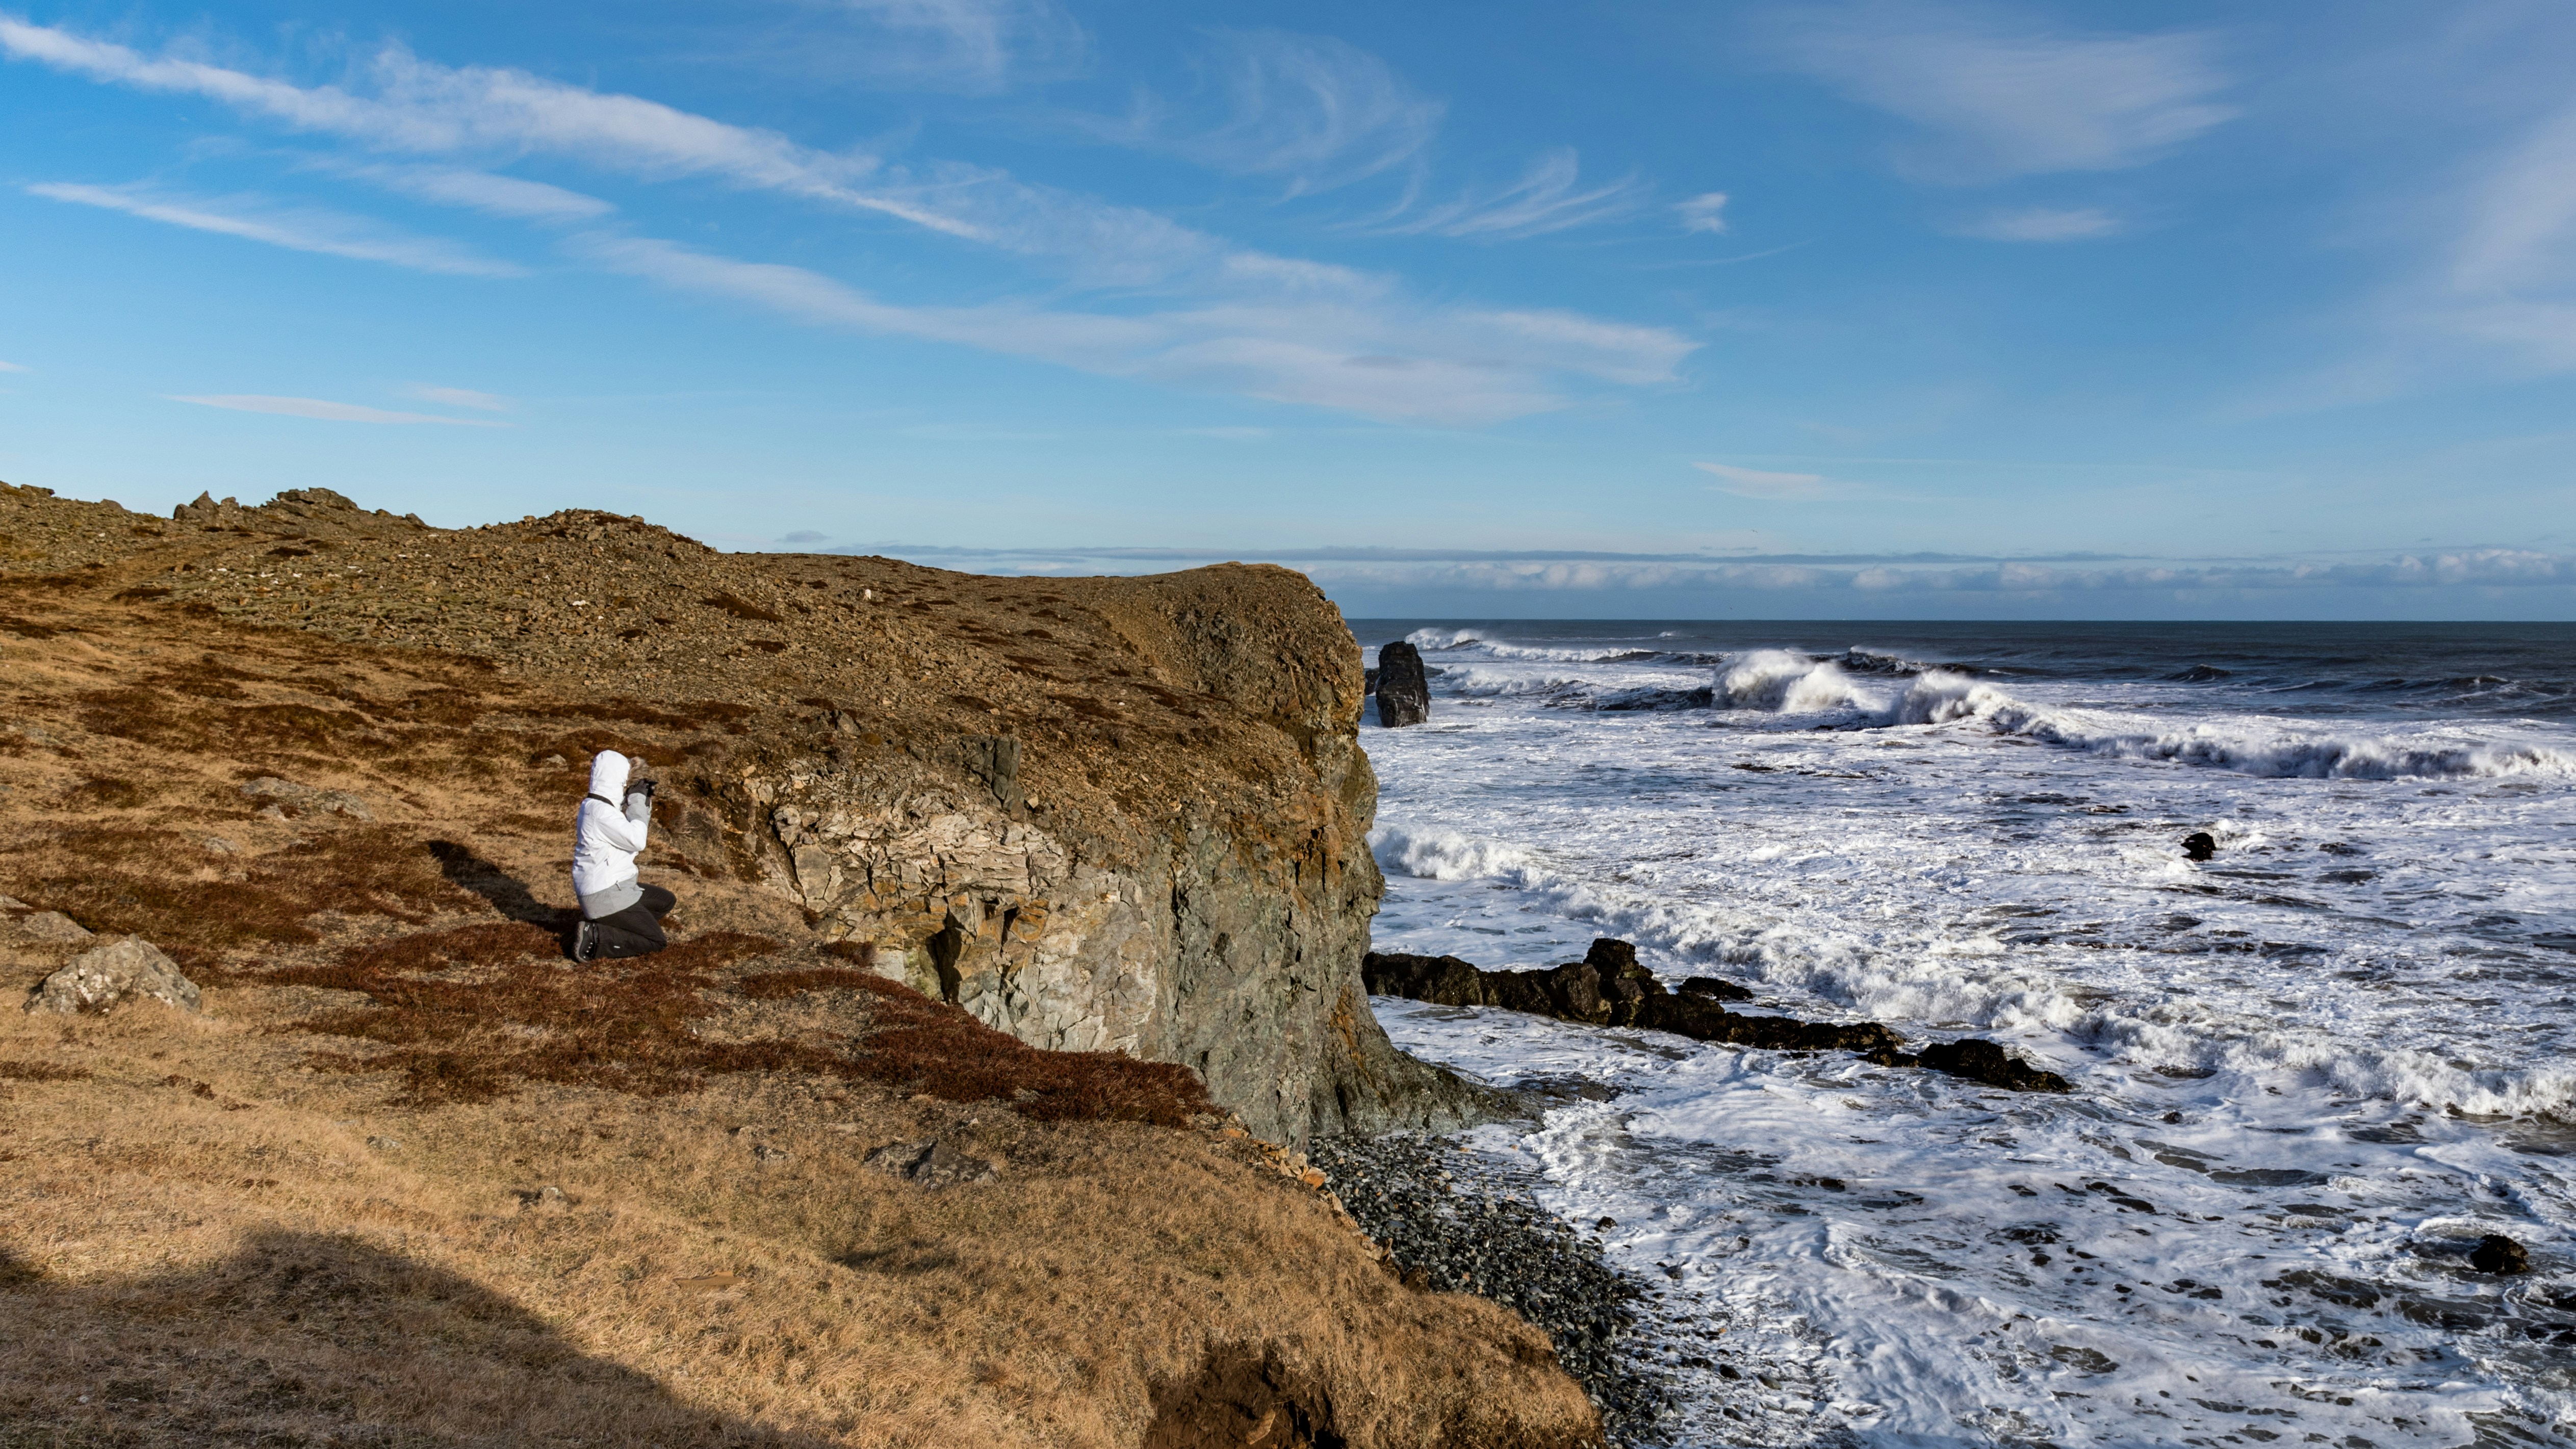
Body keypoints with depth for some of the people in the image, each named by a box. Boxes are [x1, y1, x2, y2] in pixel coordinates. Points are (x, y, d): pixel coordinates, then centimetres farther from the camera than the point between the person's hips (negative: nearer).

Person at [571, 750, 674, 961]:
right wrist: (638, 802, -12)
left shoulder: (597, 806, 10)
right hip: (605, 896, -10)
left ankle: (612, 926, 11)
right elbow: (637, 841, -23)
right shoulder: (599, 812, -22)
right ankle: (593, 938, -11)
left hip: (616, 886, 10)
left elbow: (629, 834, 19)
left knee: (667, 902, 22)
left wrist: (643, 802, 6)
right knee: (656, 941, -9)